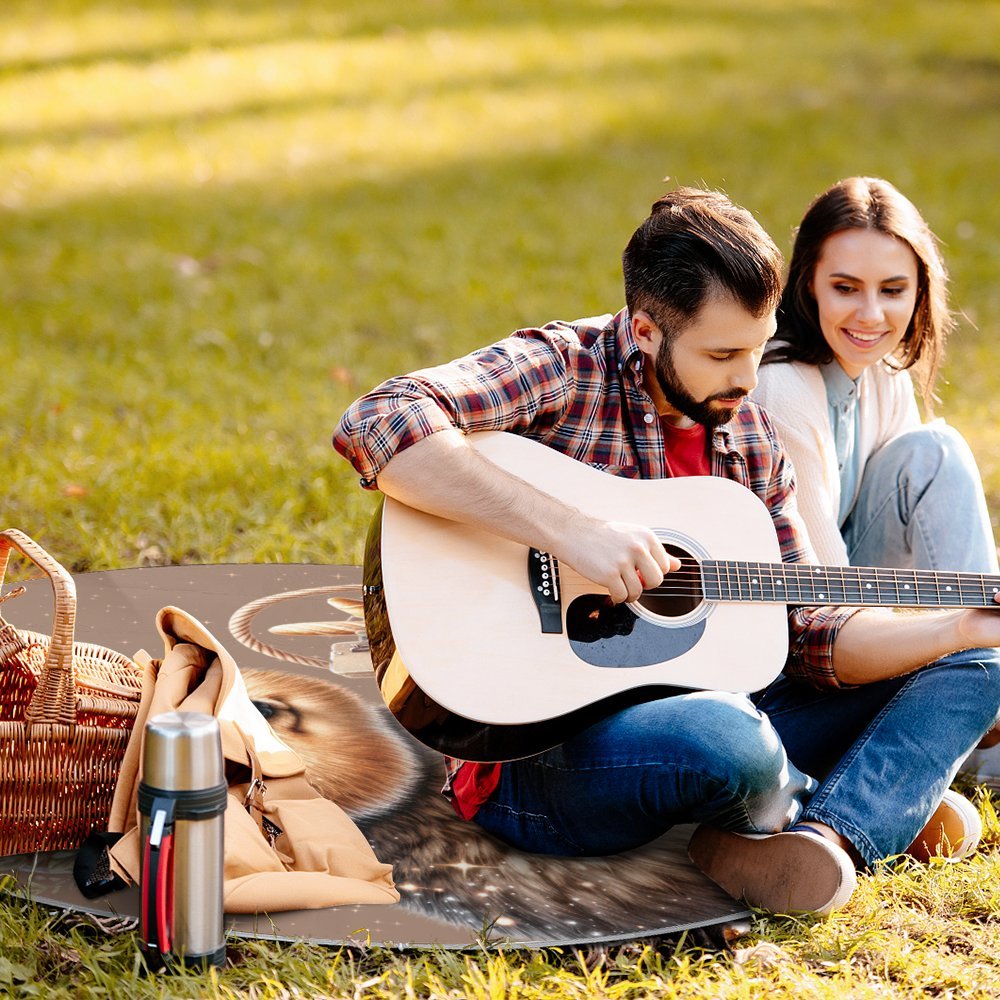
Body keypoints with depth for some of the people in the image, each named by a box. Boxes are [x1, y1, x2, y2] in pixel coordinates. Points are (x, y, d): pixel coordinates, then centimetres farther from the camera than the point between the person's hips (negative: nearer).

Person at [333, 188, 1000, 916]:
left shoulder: (749, 438, 10)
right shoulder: (561, 370, -11)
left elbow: (807, 633, 11)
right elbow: (376, 426, -29)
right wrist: (568, 529, -32)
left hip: (693, 714, 8)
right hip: (536, 751, -8)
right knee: (726, 740, -40)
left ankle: (826, 838, -23)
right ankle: (881, 807, -4)